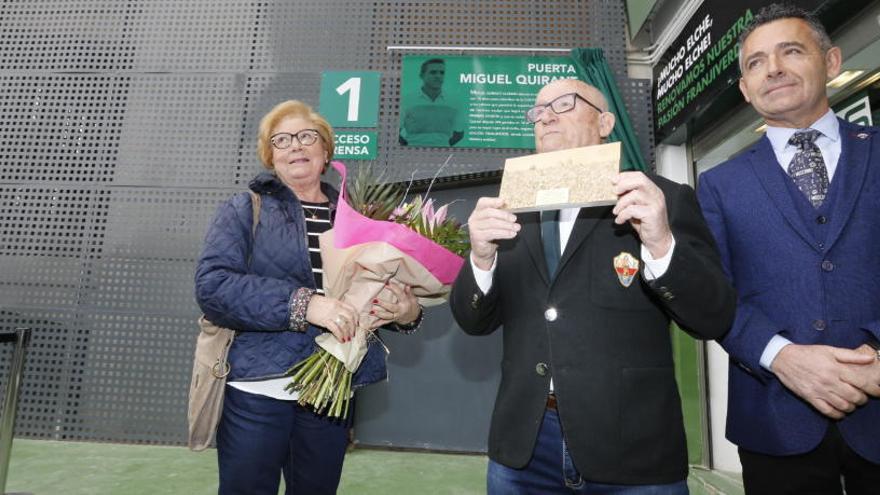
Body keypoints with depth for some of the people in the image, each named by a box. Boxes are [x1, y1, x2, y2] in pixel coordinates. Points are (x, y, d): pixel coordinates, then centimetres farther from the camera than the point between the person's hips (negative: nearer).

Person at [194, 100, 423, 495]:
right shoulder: (244, 210, 0)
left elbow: (387, 290, 11)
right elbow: (211, 285, -14)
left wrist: (408, 312, -13)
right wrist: (302, 303, -26)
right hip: (258, 388, -2)